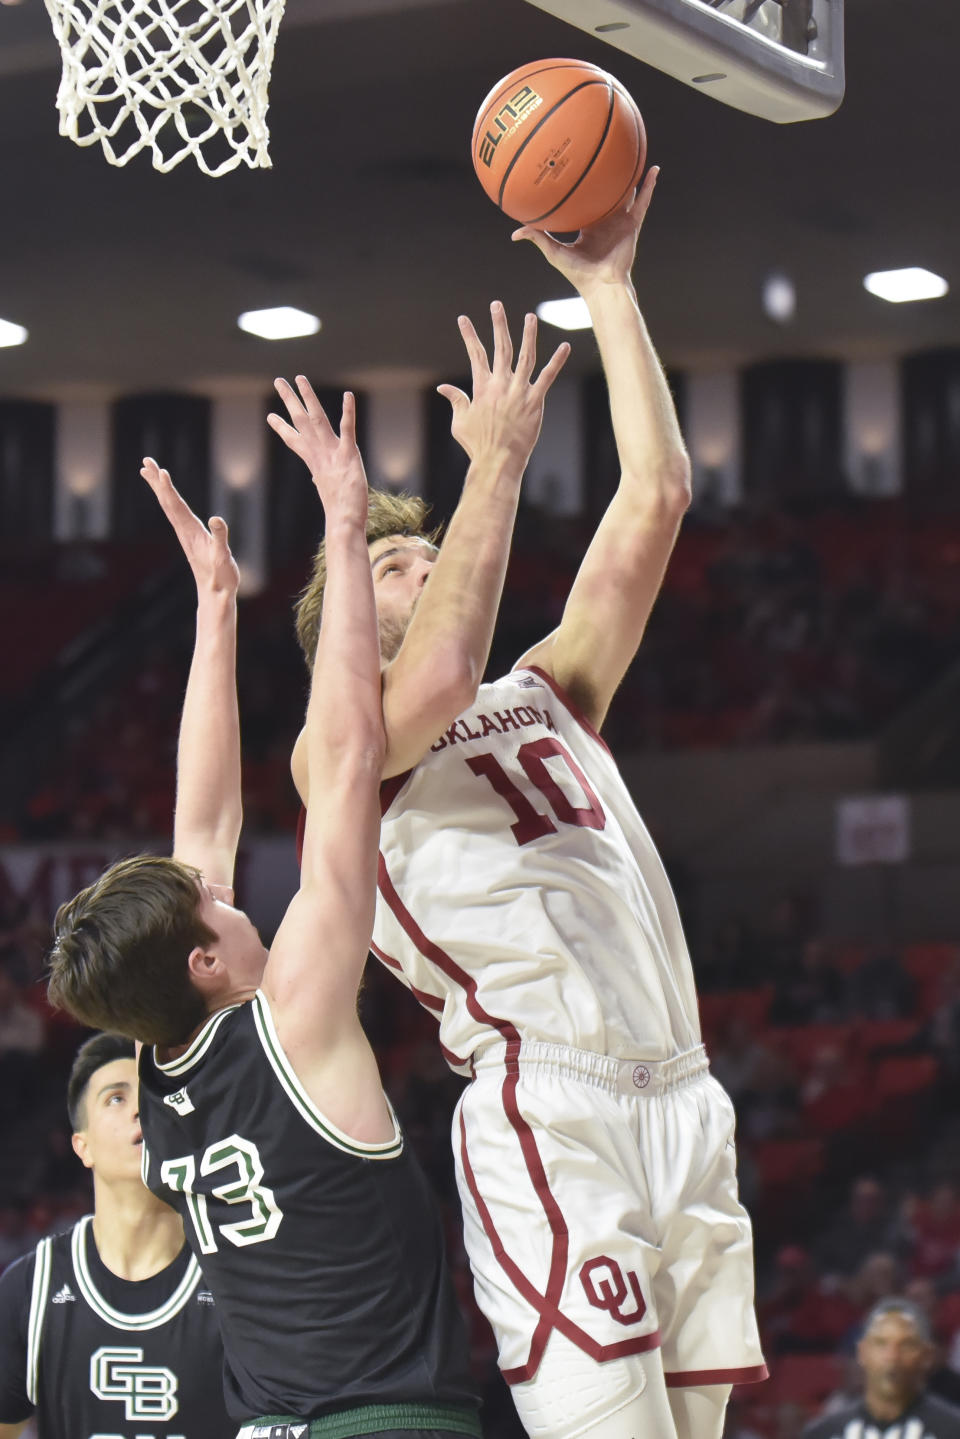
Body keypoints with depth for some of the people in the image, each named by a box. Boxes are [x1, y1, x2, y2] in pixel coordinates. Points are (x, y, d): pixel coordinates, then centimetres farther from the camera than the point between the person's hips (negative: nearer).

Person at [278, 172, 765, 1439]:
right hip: (549, 1112, -7)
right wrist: (497, 462, -10)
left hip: (682, 1101, 7)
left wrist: (609, 287, 15)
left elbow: (656, 497, 18)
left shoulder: (548, 696, 24)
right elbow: (434, 683, -18)